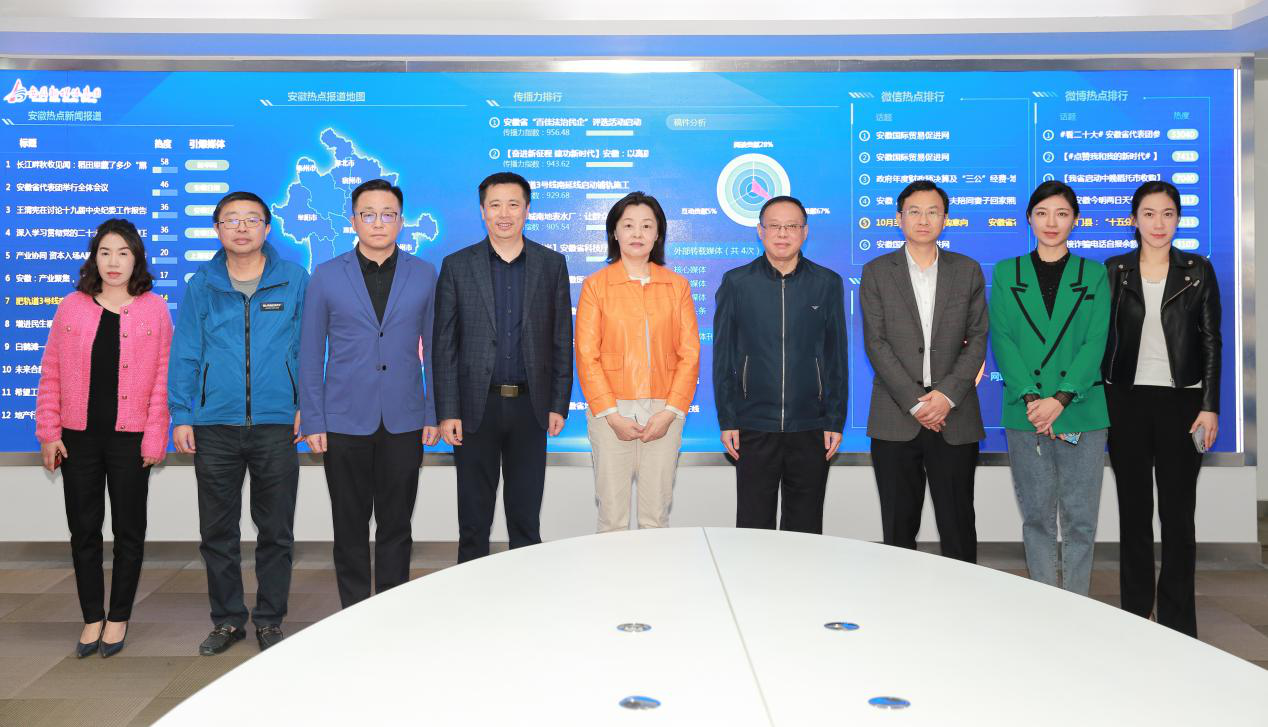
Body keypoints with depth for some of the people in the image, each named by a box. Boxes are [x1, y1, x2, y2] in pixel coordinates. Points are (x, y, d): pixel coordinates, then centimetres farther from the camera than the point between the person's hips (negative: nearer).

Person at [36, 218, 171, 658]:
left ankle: (119, 618, 21)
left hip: (130, 439, -2)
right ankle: (92, 618, 21)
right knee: (83, 529, 8)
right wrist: (48, 433, 1)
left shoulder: (155, 310, 0)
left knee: (128, 530, 7)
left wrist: (155, 438, -8)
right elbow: (51, 374, 6)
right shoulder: (72, 307, 5)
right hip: (79, 438, 2)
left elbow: (163, 378, -3)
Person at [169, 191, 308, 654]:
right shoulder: (201, 285, 6)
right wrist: (180, 416, 0)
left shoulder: (294, 280, 2)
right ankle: (227, 619, 24)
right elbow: (185, 353, 6)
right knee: (217, 531, 9)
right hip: (215, 425, 2)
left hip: (276, 425, -1)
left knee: (276, 531, 7)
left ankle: (270, 619, 21)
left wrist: (306, 405, -2)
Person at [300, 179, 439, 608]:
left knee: (396, 527, 8)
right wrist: (312, 421, -1)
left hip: (403, 422, 1)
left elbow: (433, 348, 7)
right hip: (344, 422, 0)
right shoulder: (327, 276, 2)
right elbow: (311, 354, 3)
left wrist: (433, 412, 2)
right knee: (350, 528, 8)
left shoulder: (424, 274, 4)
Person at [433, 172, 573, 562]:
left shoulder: (552, 264, 5)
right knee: (473, 522, 8)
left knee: (526, 519, 9)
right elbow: (443, 344, 0)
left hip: (530, 406, 1)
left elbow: (561, 340, 6)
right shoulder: (457, 266, 1)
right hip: (476, 407, 0)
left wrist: (559, 404, 0)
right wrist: (447, 412, -6)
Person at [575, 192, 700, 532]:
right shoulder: (596, 285, 3)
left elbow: (690, 354, 5)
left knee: (657, 516, 6)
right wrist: (611, 415, -10)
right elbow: (586, 356, -1)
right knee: (612, 517, 2)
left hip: (664, 413, 2)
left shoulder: (677, 285, 9)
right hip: (611, 412, -1)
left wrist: (670, 412, -6)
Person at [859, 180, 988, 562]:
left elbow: (977, 339, 4)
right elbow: (876, 343, -2)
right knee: (898, 528, 6)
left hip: (954, 418, 1)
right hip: (895, 419, -1)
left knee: (958, 526, 5)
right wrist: (914, 402, -10)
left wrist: (948, 395, -10)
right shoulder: (876, 272, 5)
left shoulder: (968, 271, 9)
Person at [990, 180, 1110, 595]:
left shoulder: (1094, 274, 8)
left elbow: (1095, 343, -2)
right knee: (1037, 515, 6)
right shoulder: (1006, 273, 9)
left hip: (1082, 412, 0)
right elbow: (1001, 340, 0)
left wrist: (1059, 399, -14)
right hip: (1025, 414, 0)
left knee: (1080, 517, 2)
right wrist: (1031, 398, -13)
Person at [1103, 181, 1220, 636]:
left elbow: (1211, 341, 2)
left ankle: (1178, 623, 11)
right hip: (1126, 401, 1)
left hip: (1181, 401, -1)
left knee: (1178, 513, 2)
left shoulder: (1198, 271, 4)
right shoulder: (1114, 271, 5)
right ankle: (1135, 612, 18)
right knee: (1134, 510, 7)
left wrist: (1210, 406, -5)